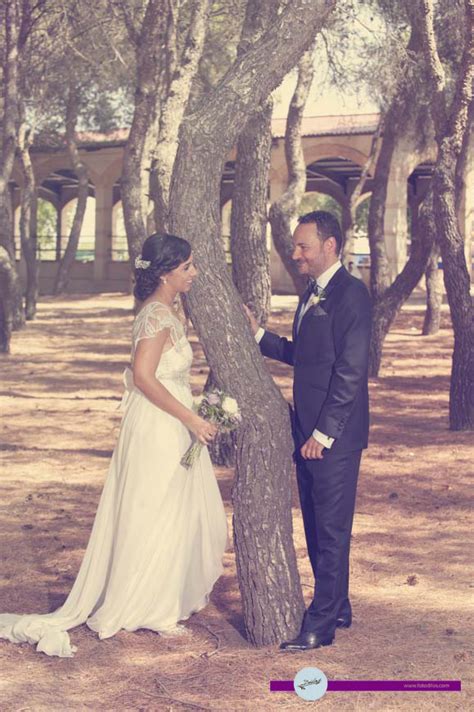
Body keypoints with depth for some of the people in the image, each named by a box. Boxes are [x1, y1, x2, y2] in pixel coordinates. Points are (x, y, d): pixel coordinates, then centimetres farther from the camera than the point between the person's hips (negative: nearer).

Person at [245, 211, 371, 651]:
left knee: (331, 531, -1)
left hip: (334, 437, -9)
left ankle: (321, 626, 5)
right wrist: (258, 334, 9)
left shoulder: (351, 294, -15)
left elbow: (350, 371, -19)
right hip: (308, 433, 9)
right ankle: (337, 609, 29)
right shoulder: (312, 294, 15)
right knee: (316, 528, 16)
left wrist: (324, 433, -19)